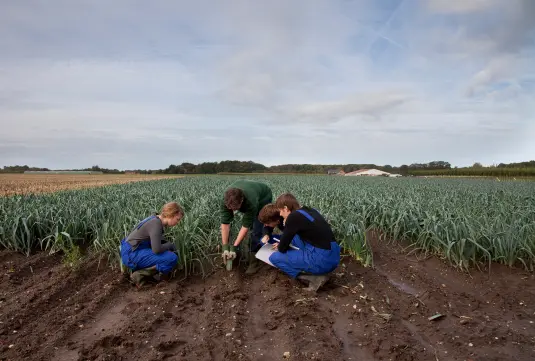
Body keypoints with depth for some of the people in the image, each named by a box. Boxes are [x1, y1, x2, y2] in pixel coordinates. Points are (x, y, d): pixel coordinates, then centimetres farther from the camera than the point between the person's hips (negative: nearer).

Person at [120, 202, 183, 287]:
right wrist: (170, 245, -8)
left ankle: (139, 268, 12)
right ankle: (139, 274, -7)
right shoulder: (156, 223, -21)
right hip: (132, 254, -10)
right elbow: (156, 249, -26)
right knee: (172, 258, -17)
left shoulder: (156, 219, 8)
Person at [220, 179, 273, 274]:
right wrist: (225, 247, -29)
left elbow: (246, 226, -33)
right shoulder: (225, 200, -34)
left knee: (256, 228, -14)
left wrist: (234, 246, -30)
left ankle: (254, 261, -5)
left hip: (263, 197, -4)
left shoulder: (251, 202, -45)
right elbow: (225, 223, -28)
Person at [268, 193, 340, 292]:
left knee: (274, 257, 3)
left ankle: (314, 277, -2)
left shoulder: (294, 217, -11)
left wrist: (279, 247, 21)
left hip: (322, 260, -9)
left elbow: (282, 249, -1)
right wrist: (282, 244, 31)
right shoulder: (309, 211, 13)